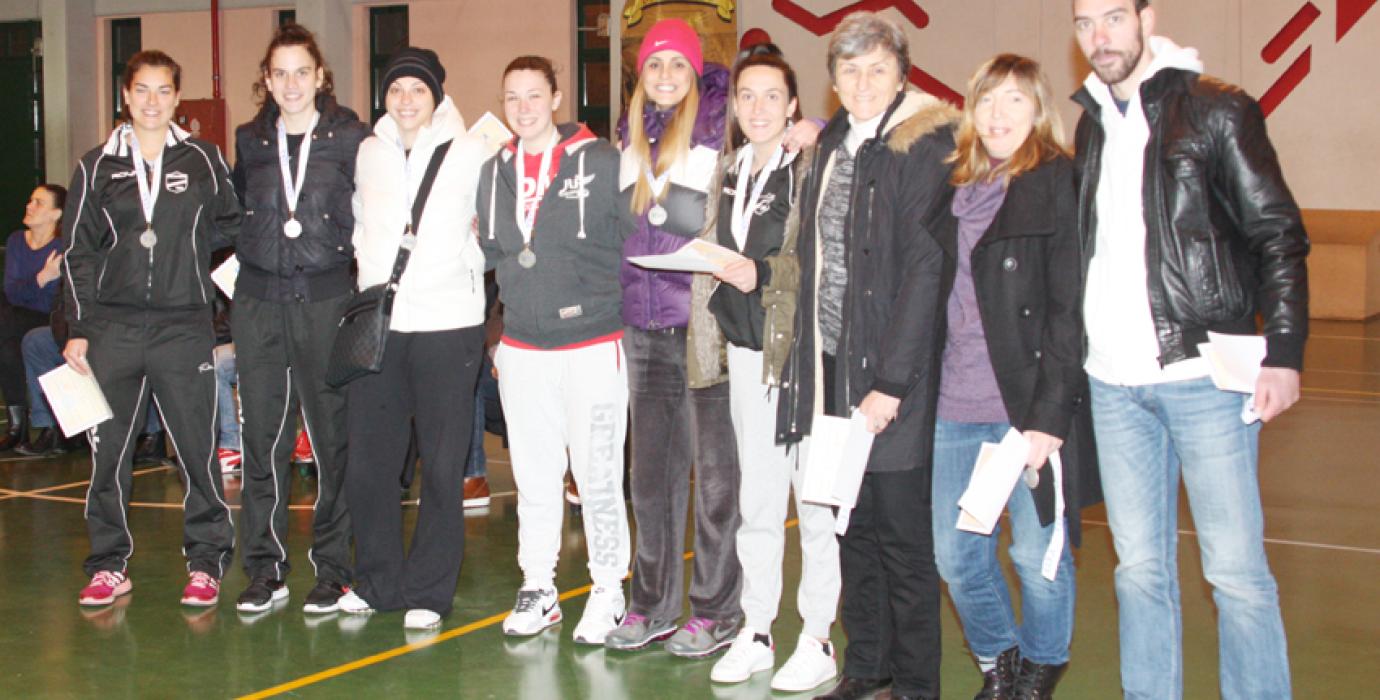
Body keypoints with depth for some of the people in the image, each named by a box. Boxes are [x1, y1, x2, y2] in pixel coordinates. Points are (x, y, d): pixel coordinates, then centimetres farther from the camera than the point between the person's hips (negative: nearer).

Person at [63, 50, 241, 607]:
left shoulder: (203, 160, 7)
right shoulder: (97, 167, 9)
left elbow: (231, 226, 16)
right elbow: (78, 253, 9)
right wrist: (77, 329, 4)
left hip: (184, 325, -1)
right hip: (113, 326, 1)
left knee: (197, 447, -1)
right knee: (107, 450, 3)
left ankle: (206, 561, 12)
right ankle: (109, 564, 16)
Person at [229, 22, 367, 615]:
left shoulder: (350, 138, 1)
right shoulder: (250, 141, 11)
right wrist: (247, 258, 11)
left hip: (325, 298, -3)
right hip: (259, 300, 3)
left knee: (332, 437, 1)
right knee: (263, 438, 4)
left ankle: (332, 568, 12)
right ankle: (266, 570, 14)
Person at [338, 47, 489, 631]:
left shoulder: (469, 152, -1)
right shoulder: (368, 153, 11)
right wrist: (372, 267, 12)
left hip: (447, 322, -4)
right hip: (377, 320, 4)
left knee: (442, 465, 1)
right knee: (366, 461, 6)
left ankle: (429, 591, 13)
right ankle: (378, 582, 22)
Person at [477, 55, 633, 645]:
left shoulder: (601, 162, -6)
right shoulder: (495, 171, 10)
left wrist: (604, 301, -5)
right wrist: (516, 308, 12)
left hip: (592, 344, -4)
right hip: (522, 347, 5)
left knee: (597, 475, 0)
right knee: (534, 477, 11)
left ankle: (608, 591, 14)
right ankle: (537, 587, 22)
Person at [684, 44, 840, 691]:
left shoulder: (814, 168, -6)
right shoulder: (728, 173, 15)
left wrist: (763, 273, -19)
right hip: (745, 348, 6)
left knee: (815, 495, -1)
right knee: (756, 497, 12)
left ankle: (817, 640, 9)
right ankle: (755, 632, 21)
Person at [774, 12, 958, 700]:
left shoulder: (923, 147, -8)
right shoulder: (832, 145, 13)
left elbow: (923, 267, -15)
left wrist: (891, 381, -18)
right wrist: (809, 359, 8)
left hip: (889, 372, -7)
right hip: (833, 364, 7)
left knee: (902, 531, 2)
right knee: (852, 524, 13)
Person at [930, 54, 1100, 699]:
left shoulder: (1060, 186, -4)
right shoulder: (956, 190, 13)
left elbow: (1071, 311, -10)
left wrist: (1048, 416, -15)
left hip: (1030, 408, -5)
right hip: (957, 406, 5)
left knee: (1037, 554, 3)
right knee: (955, 555, 8)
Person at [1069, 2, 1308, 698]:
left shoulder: (1216, 109, -2)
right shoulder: (1091, 125, 14)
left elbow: (1278, 235, -4)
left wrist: (1283, 351, -12)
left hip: (1204, 376, -5)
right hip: (1112, 382, 5)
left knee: (1235, 568, -1)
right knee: (1140, 567, 11)